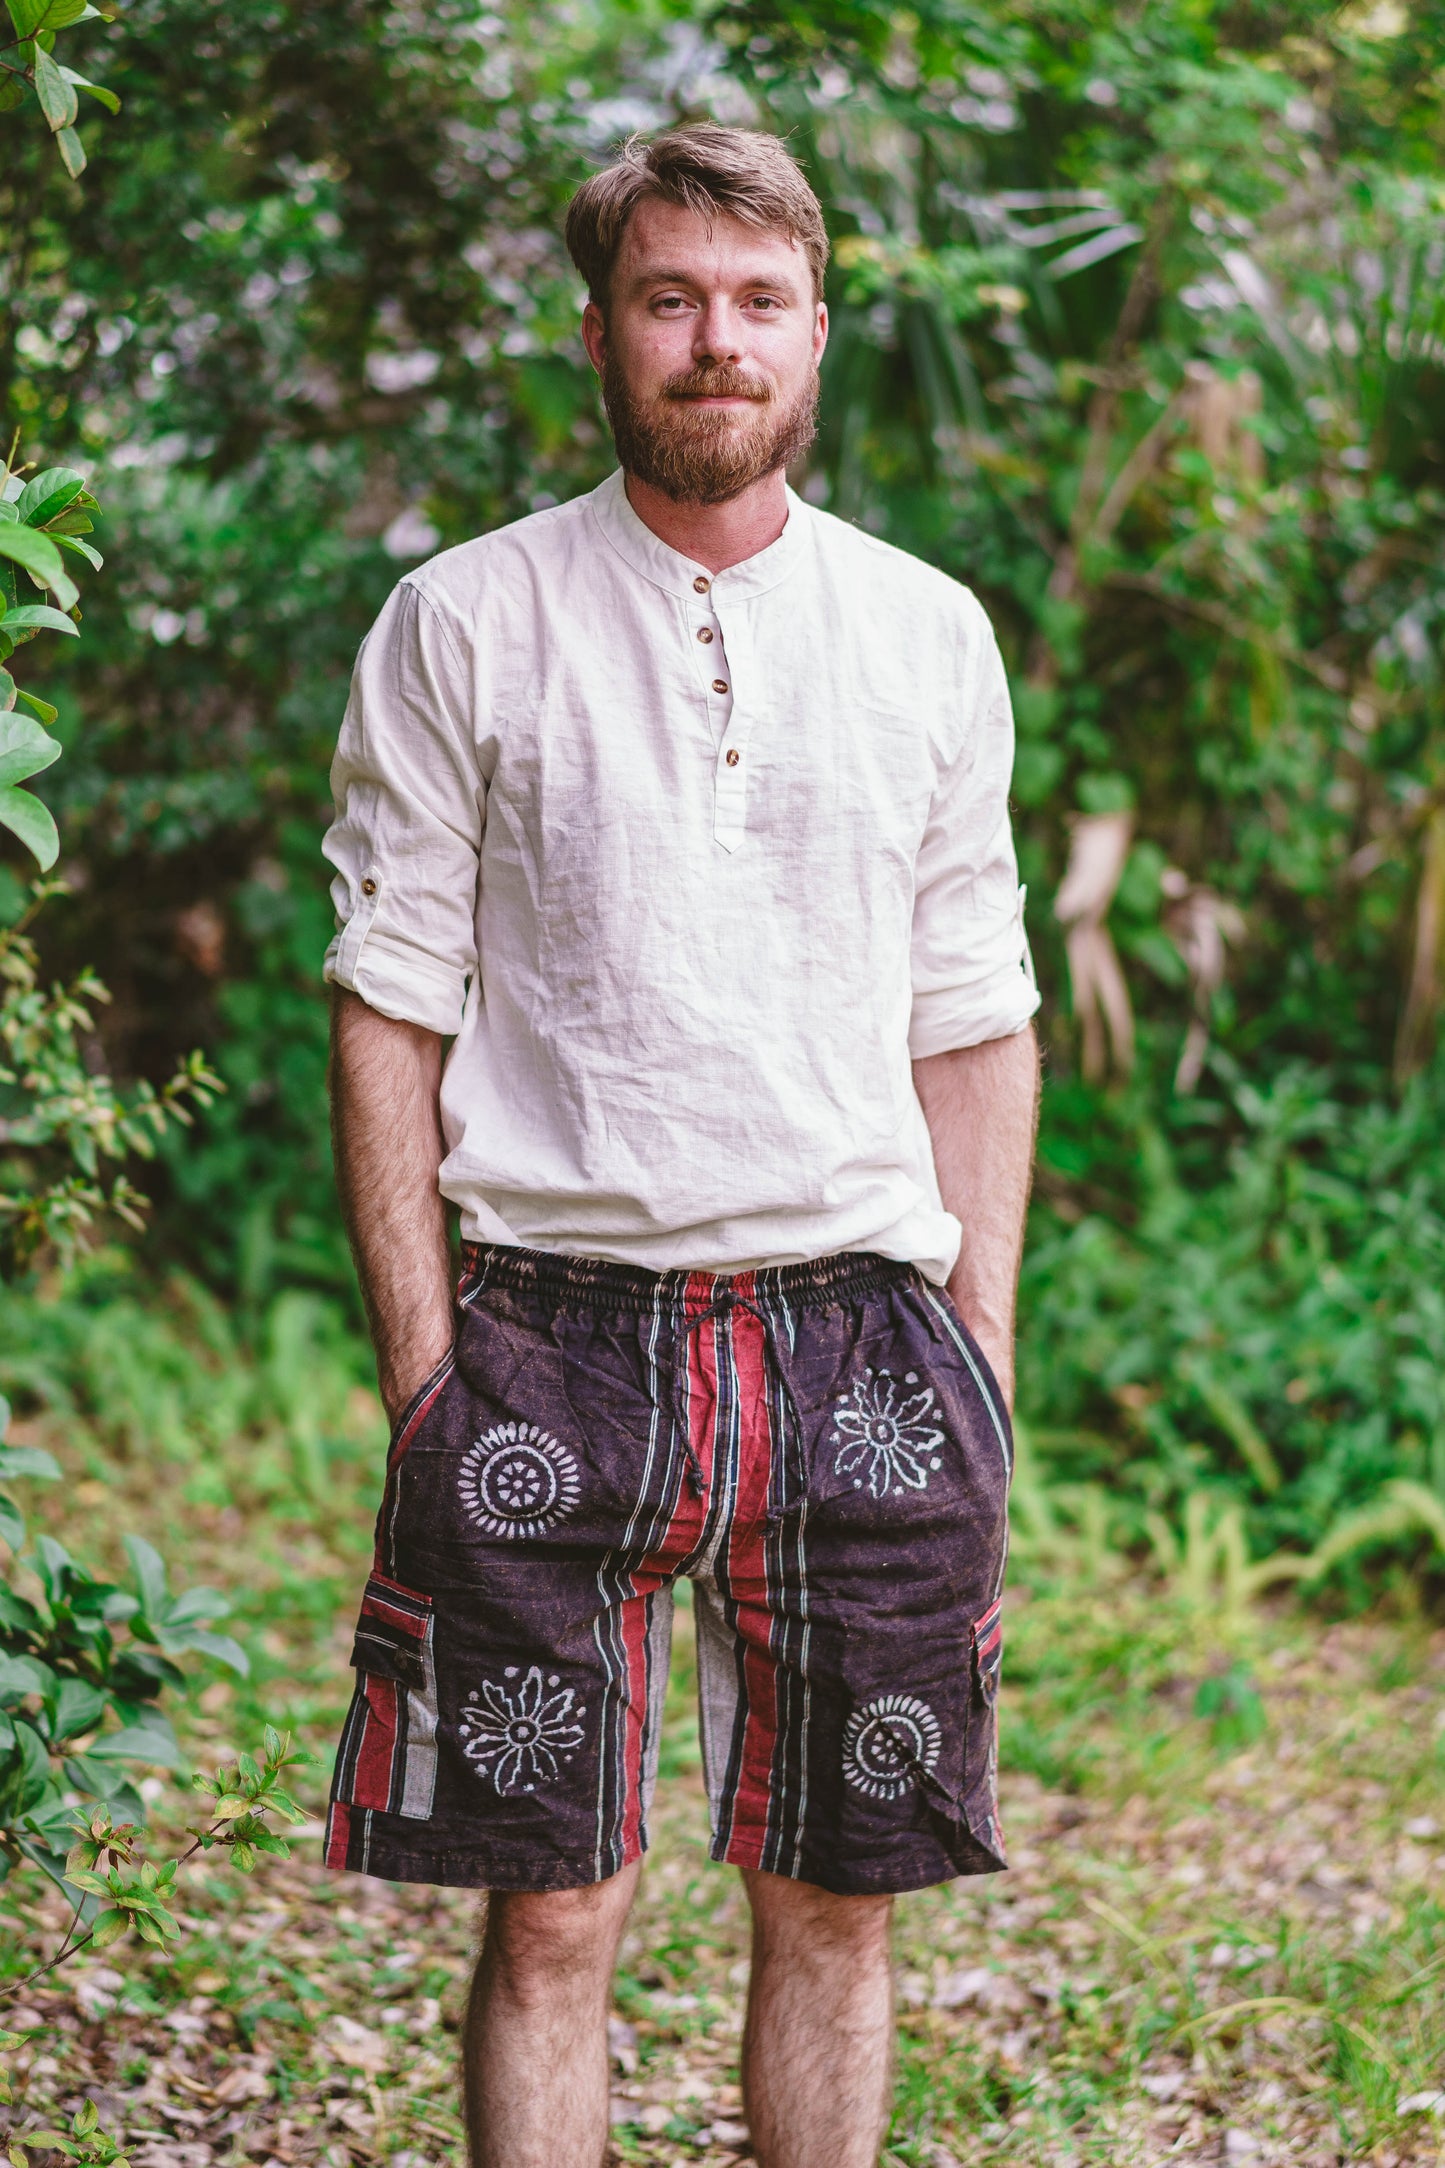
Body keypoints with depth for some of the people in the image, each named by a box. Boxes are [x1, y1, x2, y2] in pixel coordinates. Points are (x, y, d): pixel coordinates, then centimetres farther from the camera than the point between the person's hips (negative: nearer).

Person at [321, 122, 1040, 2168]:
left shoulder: (930, 634, 9)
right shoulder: (462, 626, 2)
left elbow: (975, 1023, 12)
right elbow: (390, 1010, 2)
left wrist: (980, 1356, 6)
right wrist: (421, 1364, -5)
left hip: (861, 1339, 2)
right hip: (559, 1336, -2)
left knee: (835, 1902, 8)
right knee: (550, 1914, 0)